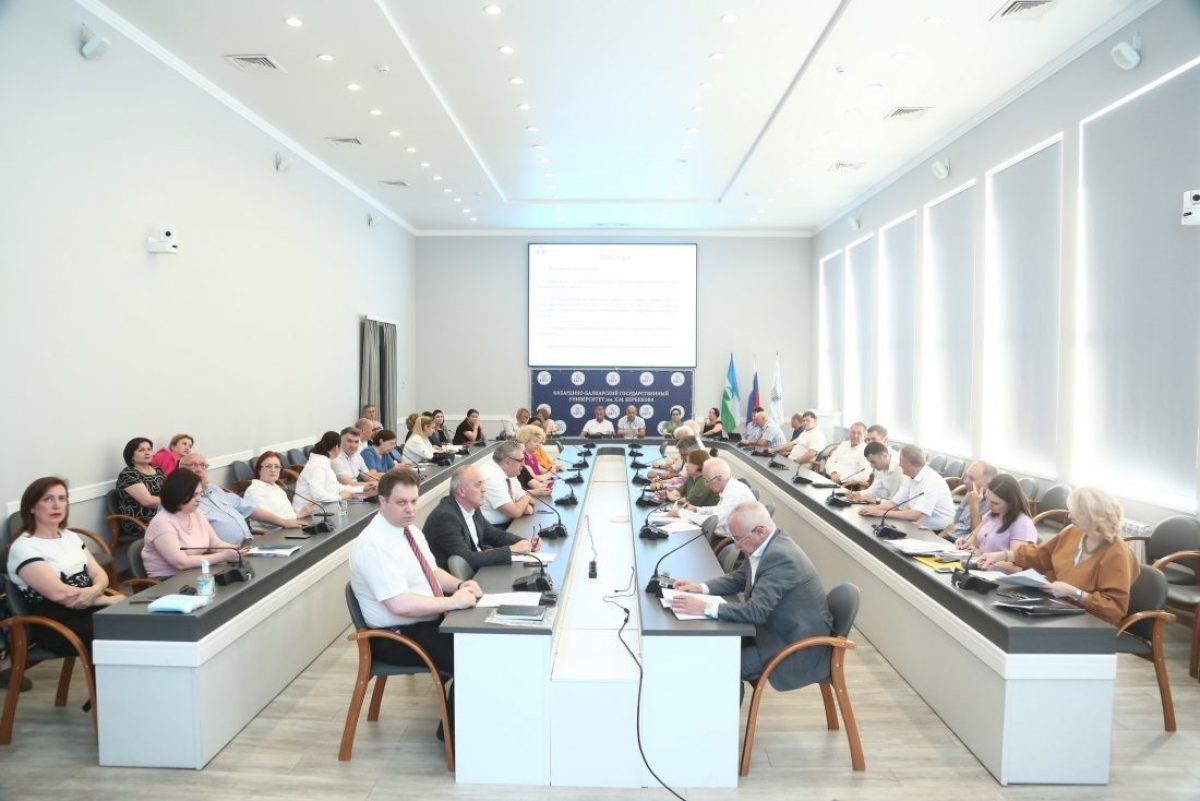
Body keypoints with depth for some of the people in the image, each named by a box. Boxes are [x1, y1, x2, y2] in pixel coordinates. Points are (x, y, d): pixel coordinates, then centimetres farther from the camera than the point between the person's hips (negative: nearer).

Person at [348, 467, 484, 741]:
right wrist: (452, 601, -27)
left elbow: (433, 572, 15)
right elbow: (400, 604, -30)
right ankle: (453, 729, 2)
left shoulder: (410, 529, 5)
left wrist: (460, 585, -5)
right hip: (398, 637, -9)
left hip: (429, 621, 9)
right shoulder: (374, 545, -23)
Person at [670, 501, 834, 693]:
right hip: (778, 628, 9)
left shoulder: (780, 557, -29)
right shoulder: (766, 545, -1)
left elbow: (756, 611, -33)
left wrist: (705, 608, -30)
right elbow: (739, 577, 13)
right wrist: (701, 587, -1)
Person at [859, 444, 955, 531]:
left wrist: (882, 513, -24)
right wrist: (875, 509, -12)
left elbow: (915, 515, -27)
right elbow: (893, 503, 7)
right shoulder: (913, 478, 5)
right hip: (923, 528, 7)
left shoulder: (932, 481, -21)